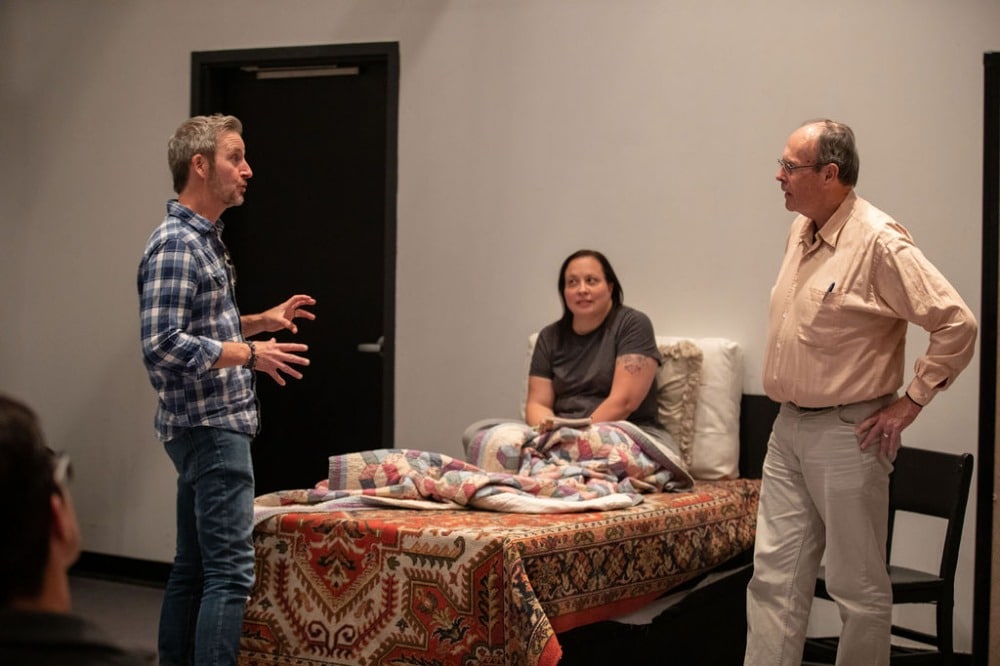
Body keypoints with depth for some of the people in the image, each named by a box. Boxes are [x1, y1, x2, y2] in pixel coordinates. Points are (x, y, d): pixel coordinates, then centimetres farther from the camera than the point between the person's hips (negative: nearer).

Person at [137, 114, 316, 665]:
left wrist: (260, 321, 16)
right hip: (209, 427, -10)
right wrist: (249, 354, -21)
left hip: (217, 423, 10)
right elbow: (161, 346, -24)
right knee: (230, 569, -11)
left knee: (192, 568, 14)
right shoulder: (174, 246, -16)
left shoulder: (205, 238, 15)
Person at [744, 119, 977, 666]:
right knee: (775, 575, 9)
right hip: (788, 427, 8)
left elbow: (957, 325, -18)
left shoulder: (878, 242, -16)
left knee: (859, 587, 4)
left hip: (846, 433, -8)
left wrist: (909, 402, -14)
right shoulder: (801, 231, 9)